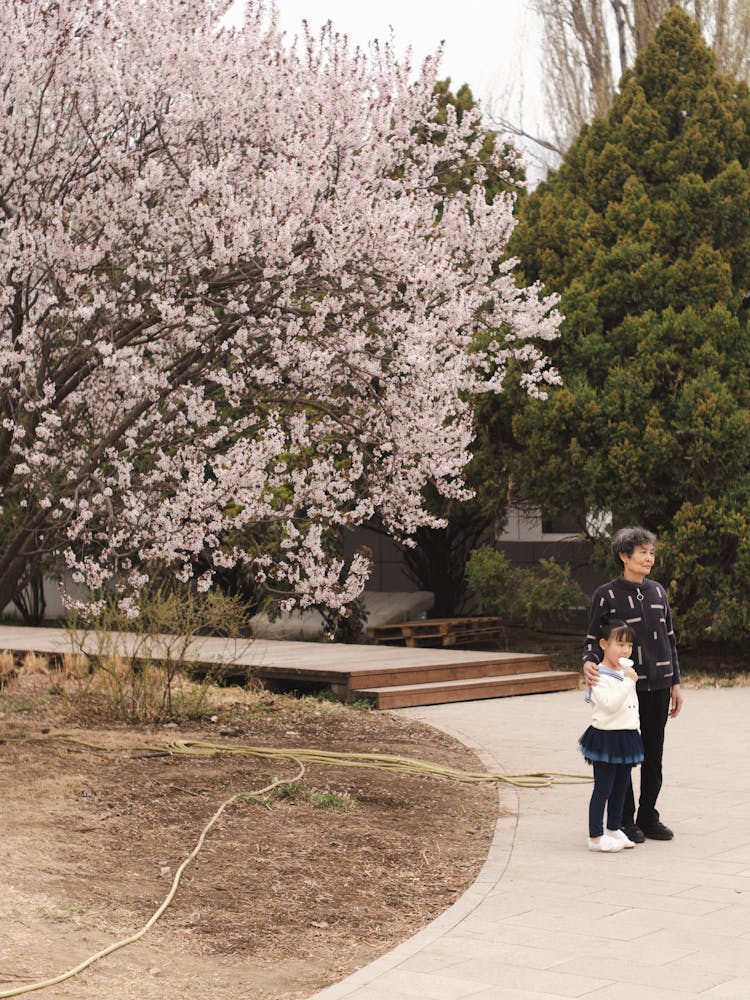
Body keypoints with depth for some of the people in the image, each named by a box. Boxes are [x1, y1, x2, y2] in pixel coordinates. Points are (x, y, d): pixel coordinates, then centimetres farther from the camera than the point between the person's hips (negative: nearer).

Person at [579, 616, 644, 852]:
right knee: (603, 788, -5)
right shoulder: (599, 676, -14)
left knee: (620, 788, 15)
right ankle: (595, 837, -1)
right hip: (606, 737, -8)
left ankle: (614, 829, 27)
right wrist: (628, 682, -26)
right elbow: (610, 704, -28)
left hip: (627, 736, 8)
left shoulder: (627, 672, 13)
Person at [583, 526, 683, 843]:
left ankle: (648, 817, 20)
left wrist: (675, 683, 14)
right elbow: (592, 639, -3)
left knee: (653, 755, 9)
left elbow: (670, 638, 16)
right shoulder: (607, 594, -5)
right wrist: (588, 662, -25)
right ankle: (624, 820, 11)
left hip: (658, 686, 5)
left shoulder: (657, 591, 11)